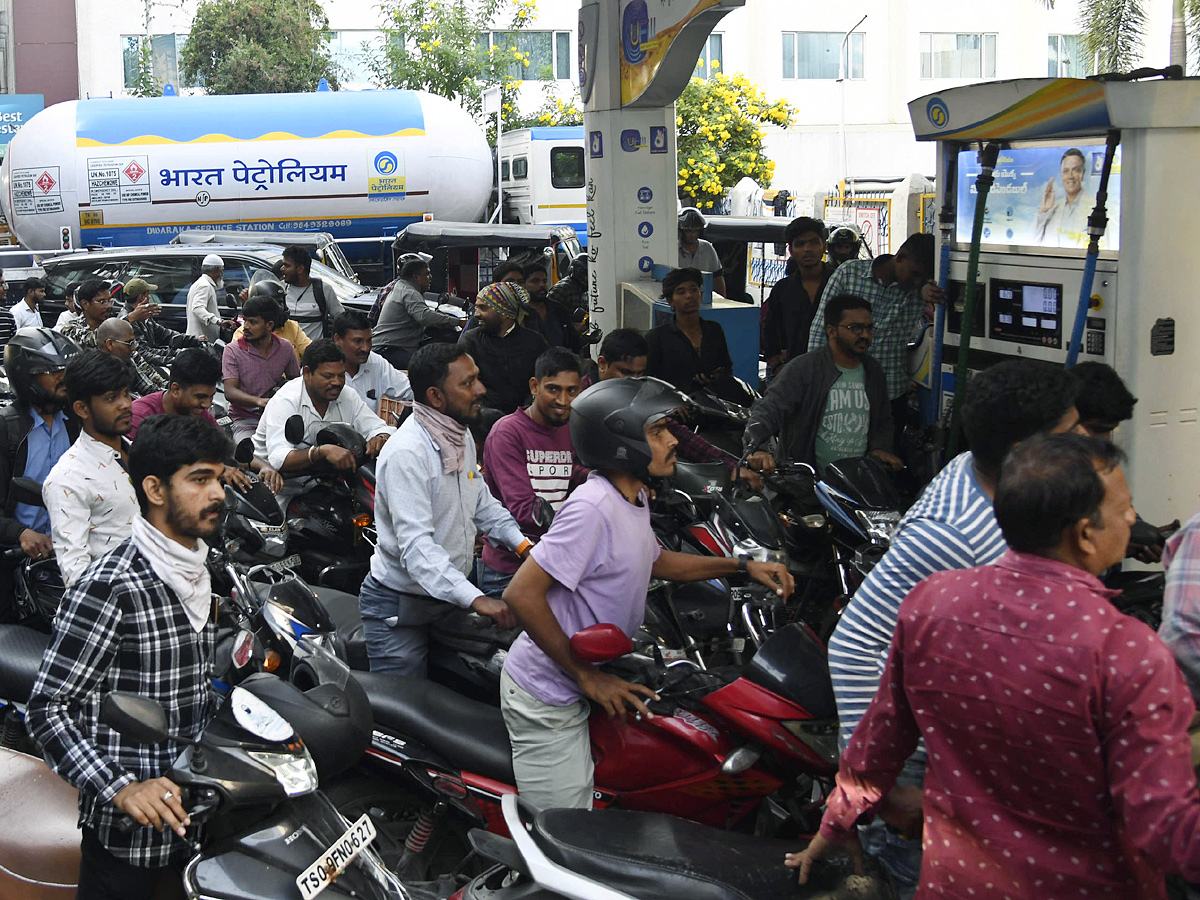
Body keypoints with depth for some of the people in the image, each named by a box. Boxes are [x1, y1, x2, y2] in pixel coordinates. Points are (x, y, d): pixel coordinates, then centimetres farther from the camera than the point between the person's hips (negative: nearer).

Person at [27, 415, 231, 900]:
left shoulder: (199, 577, 9)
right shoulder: (108, 588, -18)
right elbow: (47, 710, -19)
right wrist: (120, 788, -29)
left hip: (196, 812, 7)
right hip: (128, 831, -7)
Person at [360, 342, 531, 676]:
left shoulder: (462, 437, 7)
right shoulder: (407, 452, -25)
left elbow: (481, 502, 20)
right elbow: (416, 545, -34)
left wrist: (522, 544, 2)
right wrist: (476, 599, -44)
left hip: (450, 596, 8)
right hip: (400, 608, -8)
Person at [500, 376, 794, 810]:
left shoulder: (634, 499, 6)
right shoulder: (592, 507, -26)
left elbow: (654, 560, 26)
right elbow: (521, 594, -28)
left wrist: (742, 566, 17)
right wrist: (586, 676, -22)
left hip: (577, 691, 10)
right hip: (547, 700, -10)